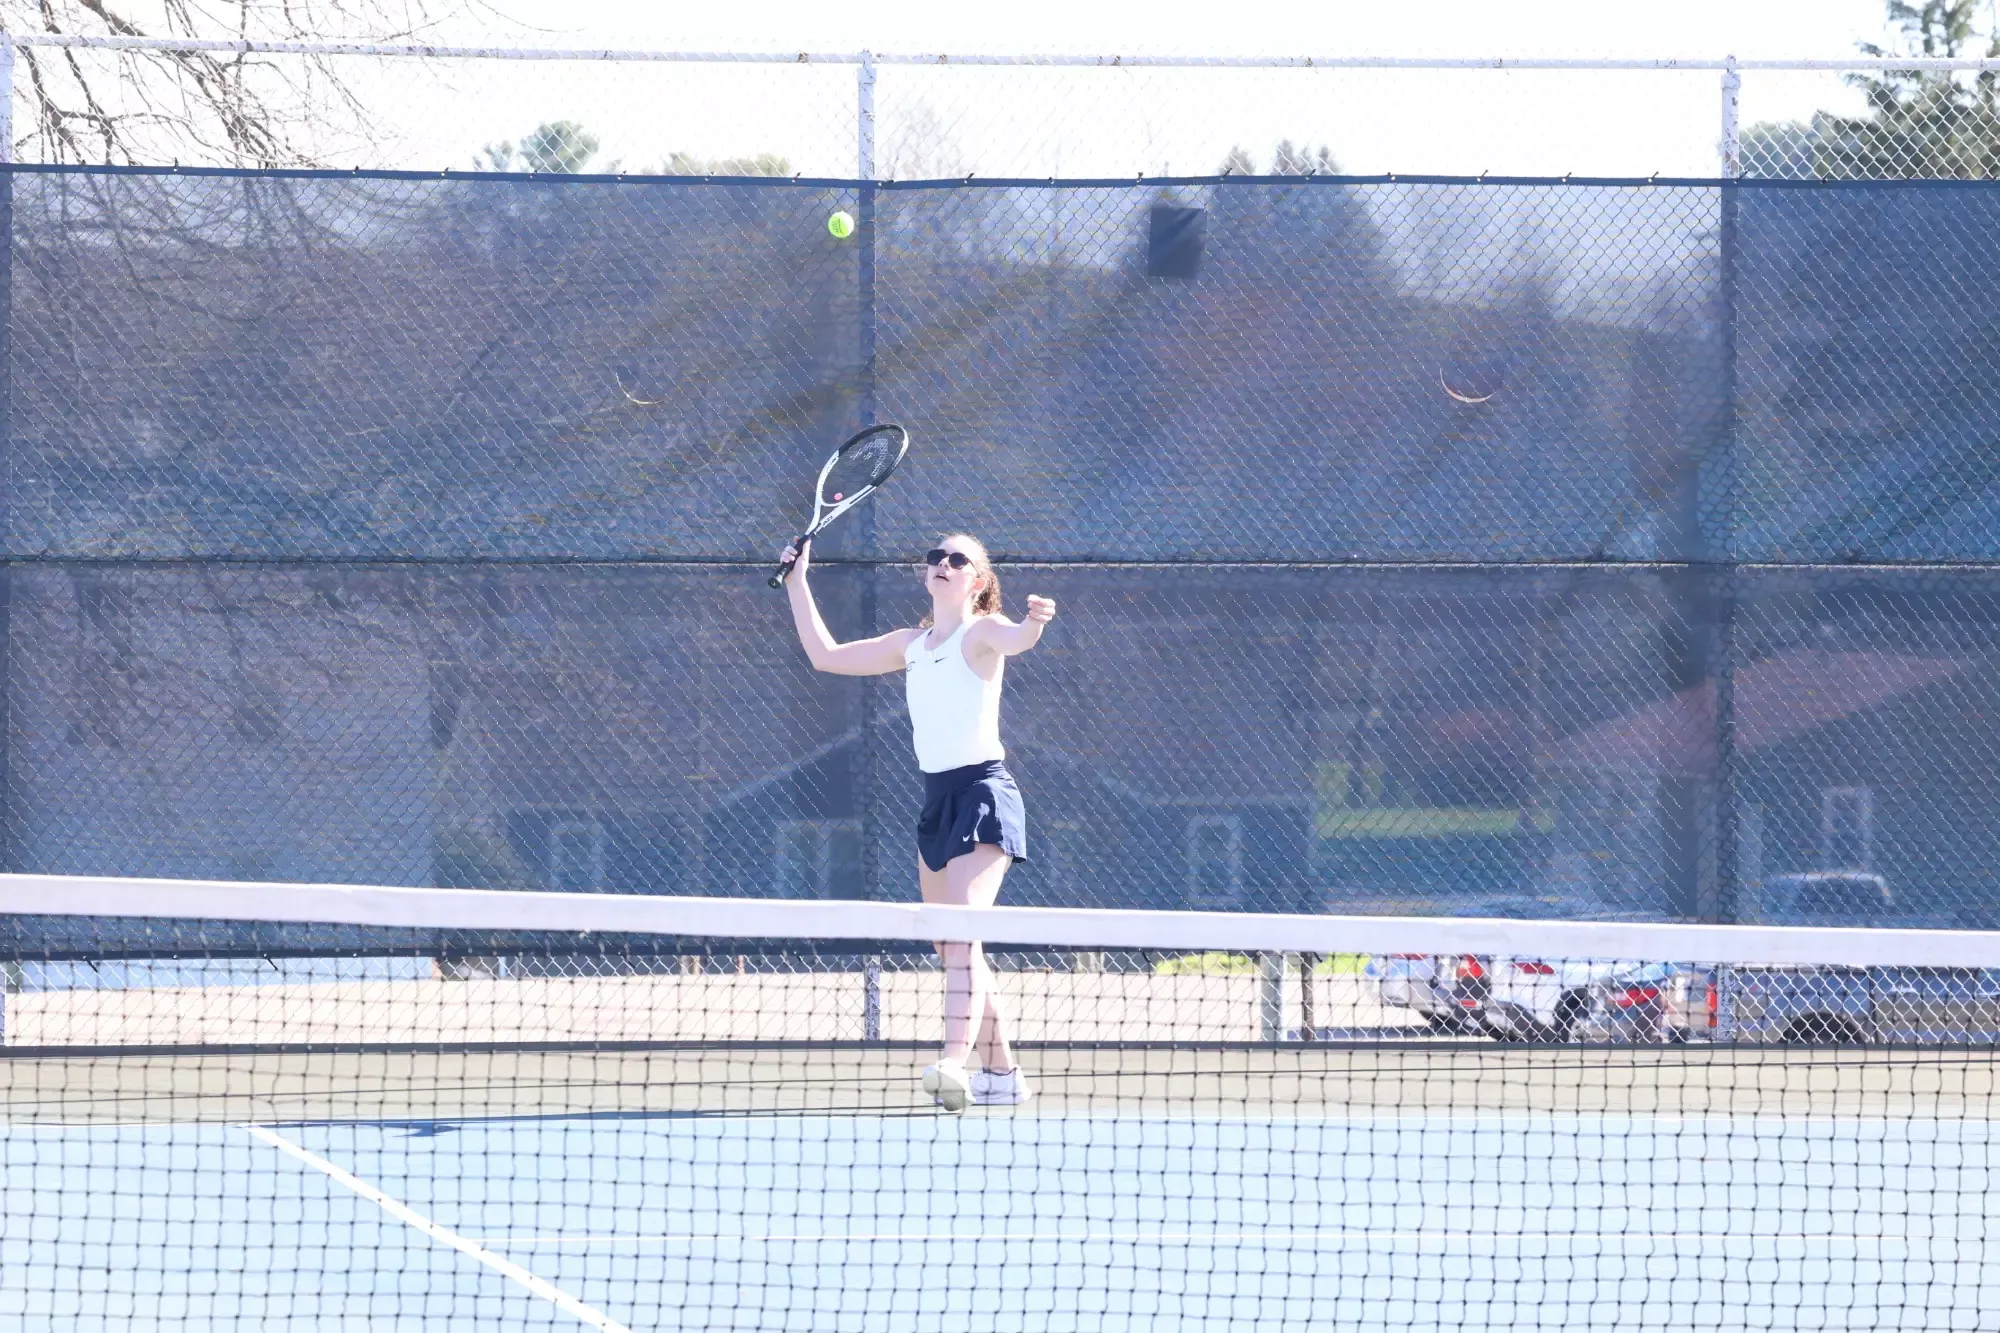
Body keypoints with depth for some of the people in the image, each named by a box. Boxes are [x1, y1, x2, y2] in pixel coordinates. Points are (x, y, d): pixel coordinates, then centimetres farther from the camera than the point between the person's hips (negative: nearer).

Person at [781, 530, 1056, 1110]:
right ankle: (1002, 1072, 21)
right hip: (937, 799, 8)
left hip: (983, 791, -8)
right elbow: (825, 654, 24)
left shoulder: (982, 632, -5)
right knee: (951, 947, 11)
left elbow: (1015, 641, -29)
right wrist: (798, 582, 22)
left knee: (960, 931, -23)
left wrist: (1034, 622, -52)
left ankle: (954, 1063, -37)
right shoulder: (910, 645, 16)